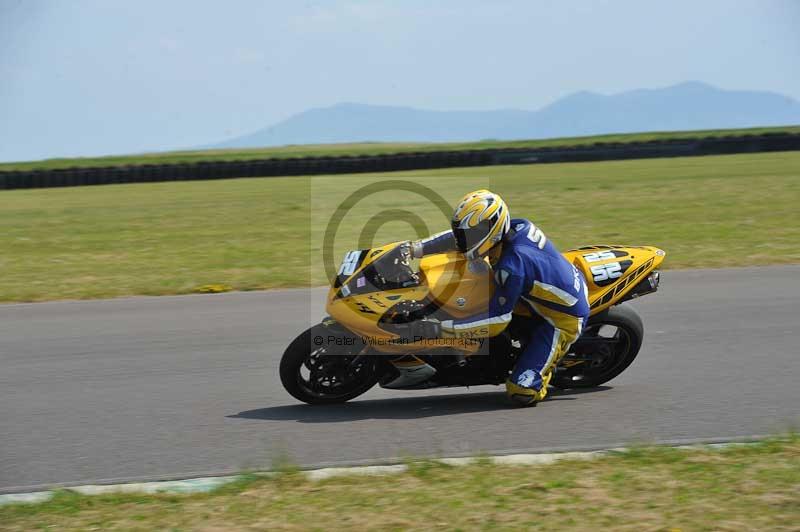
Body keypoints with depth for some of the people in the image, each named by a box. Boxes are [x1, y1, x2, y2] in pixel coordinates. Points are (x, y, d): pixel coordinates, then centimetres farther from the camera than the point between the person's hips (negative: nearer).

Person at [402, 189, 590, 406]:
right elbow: (459, 236, 3)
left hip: (562, 321, -9)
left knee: (522, 392, -19)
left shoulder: (512, 265, -34)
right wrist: (416, 248, -5)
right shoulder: (517, 226, -10)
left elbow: (496, 321, -28)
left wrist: (442, 329, -28)